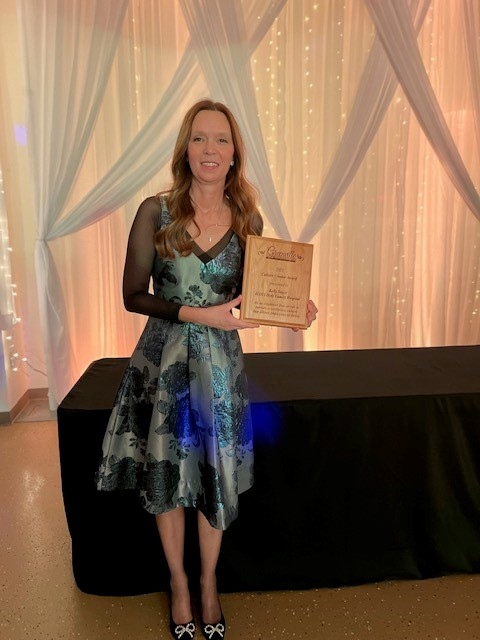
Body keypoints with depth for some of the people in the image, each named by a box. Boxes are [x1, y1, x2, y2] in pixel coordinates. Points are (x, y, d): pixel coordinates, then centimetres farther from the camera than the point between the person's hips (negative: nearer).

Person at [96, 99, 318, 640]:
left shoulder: (247, 218, -2)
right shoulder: (155, 212, -9)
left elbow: (248, 295, 8)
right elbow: (133, 296, -7)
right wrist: (198, 313, -19)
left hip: (220, 361, 2)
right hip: (164, 360, -1)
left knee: (217, 477, 11)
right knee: (166, 474, 13)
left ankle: (208, 581, 40)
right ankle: (178, 582, 41)